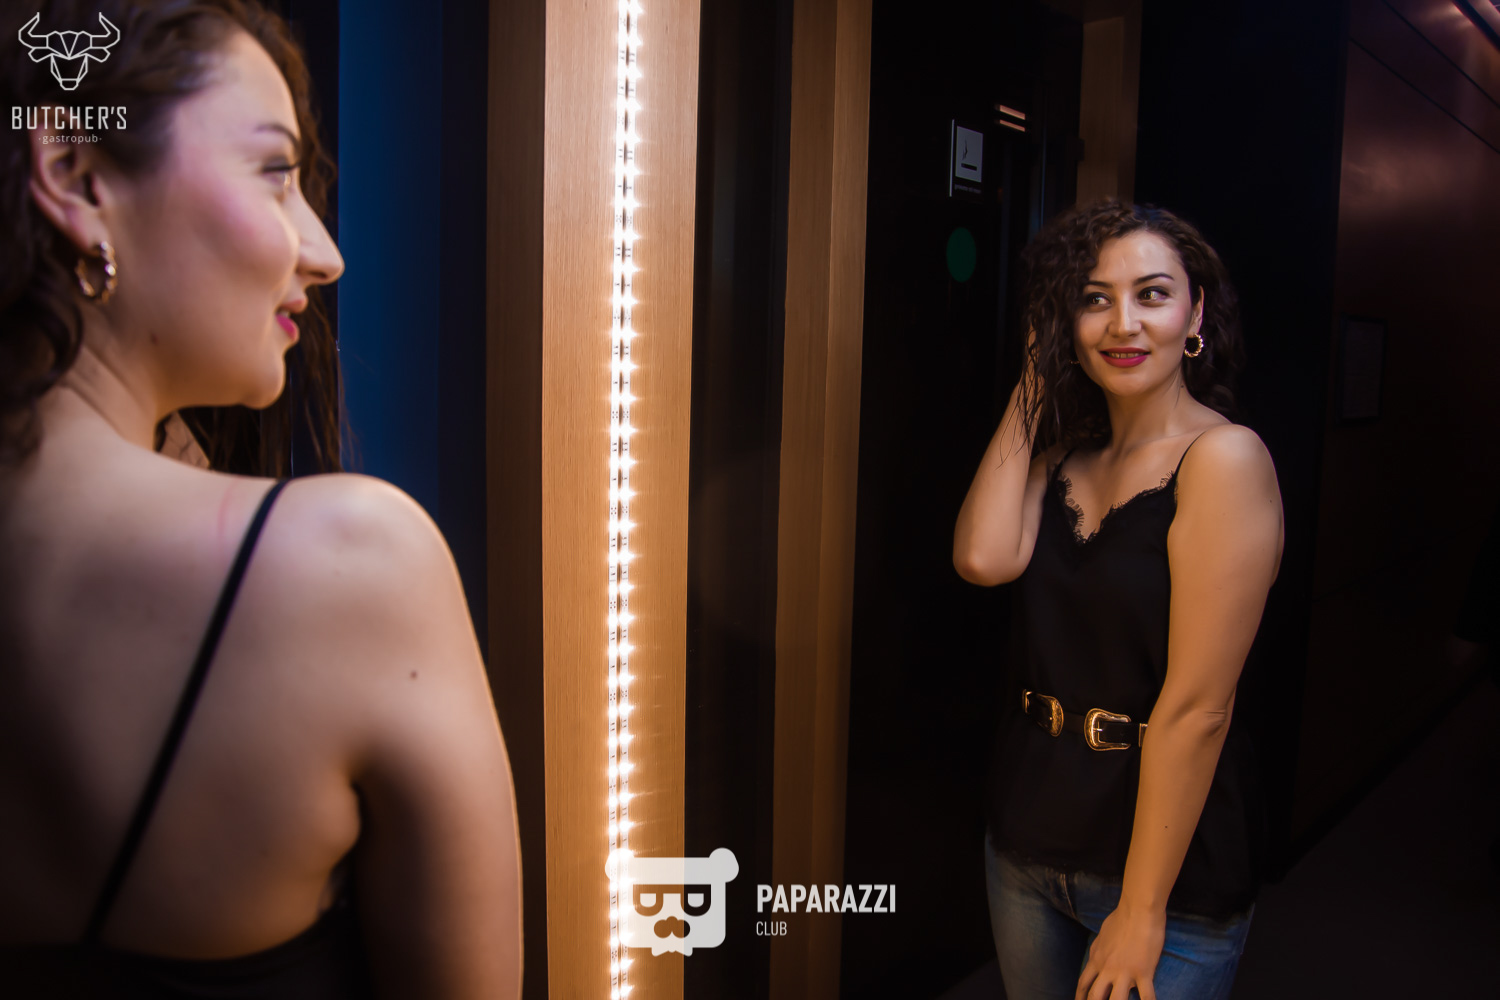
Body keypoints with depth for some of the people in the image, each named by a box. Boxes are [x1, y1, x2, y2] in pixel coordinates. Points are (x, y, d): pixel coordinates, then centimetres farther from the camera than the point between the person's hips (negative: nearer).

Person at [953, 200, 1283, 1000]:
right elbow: (984, 557, -16)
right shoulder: (1065, 454, 4)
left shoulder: (1223, 458, -16)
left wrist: (1141, 911, -17)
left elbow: (1196, 707, -19)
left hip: (1166, 855, -6)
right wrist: (1034, 385, -8)